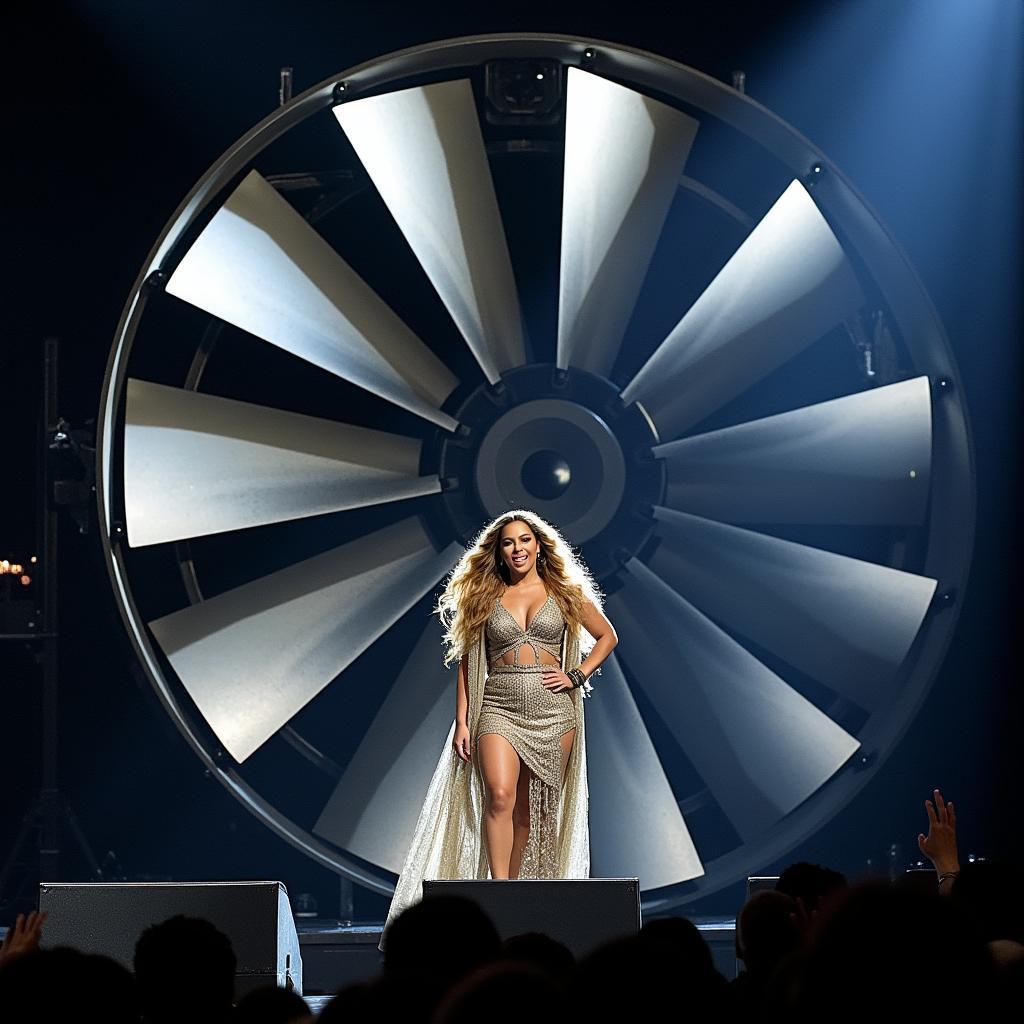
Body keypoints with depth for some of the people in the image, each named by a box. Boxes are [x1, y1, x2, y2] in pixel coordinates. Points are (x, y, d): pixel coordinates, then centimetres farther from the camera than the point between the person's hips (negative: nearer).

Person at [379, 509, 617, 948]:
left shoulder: (566, 593, 8)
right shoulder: (484, 596, 9)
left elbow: (607, 636, 18)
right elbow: (467, 660, 11)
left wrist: (576, 676, 3)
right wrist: (462, 721, 3)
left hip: (551, 711, 1)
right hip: (498, 710, -1)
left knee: (531, 811, 3)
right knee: (499, 795, -22)